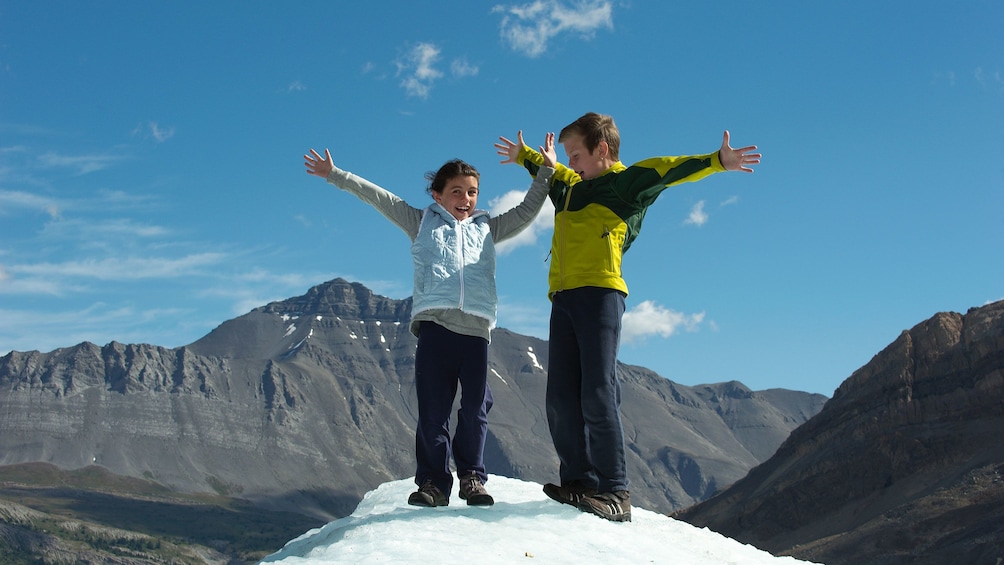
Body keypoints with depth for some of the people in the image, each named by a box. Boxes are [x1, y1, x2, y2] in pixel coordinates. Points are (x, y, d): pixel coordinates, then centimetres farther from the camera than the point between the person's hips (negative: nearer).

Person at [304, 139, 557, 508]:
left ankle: (471, 476, 14)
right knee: (432, 408, -2)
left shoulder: (487, 229, 26)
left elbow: (526, 211, 30)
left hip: (476, 327, 2)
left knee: (476, 407, 0)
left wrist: (546, 172, 24)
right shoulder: (422, 223, 20)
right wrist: (335, 175, 16)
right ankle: (432, 481, 6)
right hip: (434, 325, -1)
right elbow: (379, 198, 18)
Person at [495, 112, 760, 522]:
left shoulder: (626, 183, 5)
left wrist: (716, 161, -22)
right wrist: (523, 156, 63)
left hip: (600, 295, -8)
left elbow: (666, 170, -10)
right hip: (563, 299, 8)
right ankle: (579, 481, 8)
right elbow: (550, 175, 47)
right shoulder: (572, 188, 27)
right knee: (560, 399, 2)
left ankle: (615, 492, -8)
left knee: (598, 394, -13)